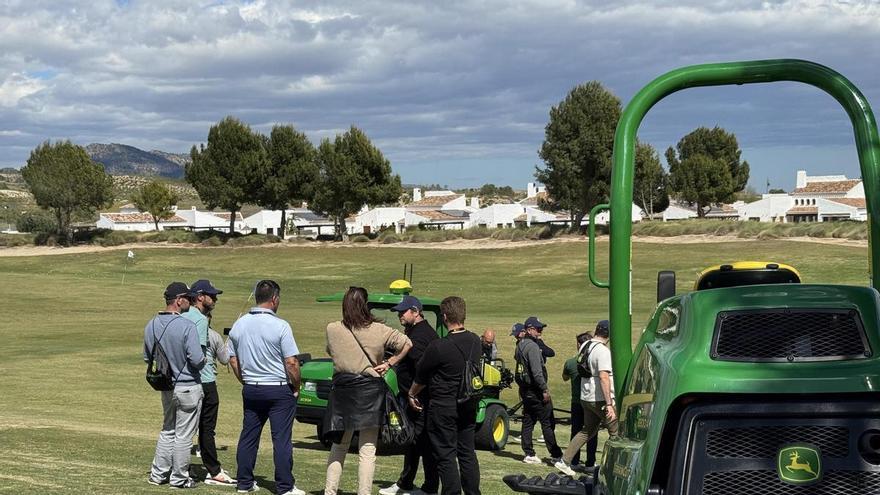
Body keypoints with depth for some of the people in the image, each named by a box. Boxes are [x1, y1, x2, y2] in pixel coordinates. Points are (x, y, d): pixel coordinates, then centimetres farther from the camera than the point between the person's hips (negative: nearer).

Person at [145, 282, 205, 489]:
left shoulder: (151, 326, 1)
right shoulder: (187, 326, -21)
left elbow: (147, 357, 10)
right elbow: (197, 359, -23)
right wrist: (203, 359, -1)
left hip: (166, 387, 6)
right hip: (188, 387, -6)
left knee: (167, 431, 21)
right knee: (183, 434, 5)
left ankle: (158, 474, 22)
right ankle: (179, 478, 13)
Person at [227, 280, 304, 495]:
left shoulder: (239, 325, 4)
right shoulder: (280, 326, -14)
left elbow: (233, 360, 12)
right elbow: (291, 362, -14)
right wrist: (296, 387, -1)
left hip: (251, 389, 5)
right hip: (279, 389, -5)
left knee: (248, 436, 12)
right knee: (281, 438, -1)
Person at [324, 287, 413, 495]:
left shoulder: (332, 330, -4)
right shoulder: (379, 330, -7)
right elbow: (407, 343, -1)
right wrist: (389, 364, 1)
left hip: (342, 392, 2)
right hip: (370, 392, -2)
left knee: (338, 448, 16)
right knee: (367, 451, 2)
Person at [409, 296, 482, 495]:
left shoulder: (438, 347, -19)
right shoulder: (475, 342, -2)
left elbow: (420, 376, -5)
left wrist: (412, 394, 13)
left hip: (443, 407, -6)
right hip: (469, 405, 6)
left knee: (446, 455, 2)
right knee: (467, 452, 15)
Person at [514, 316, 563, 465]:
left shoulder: (520, 345, 13)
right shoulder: (532, 346, -17)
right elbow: (536, 371, -22)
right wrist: (545, 389, -18)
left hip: (524, 389, 9)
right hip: (535, 390, -9)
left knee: (528, 421, 11)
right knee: (547, 423, -3)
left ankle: (529, 454, 12)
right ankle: (555, 455, 0)